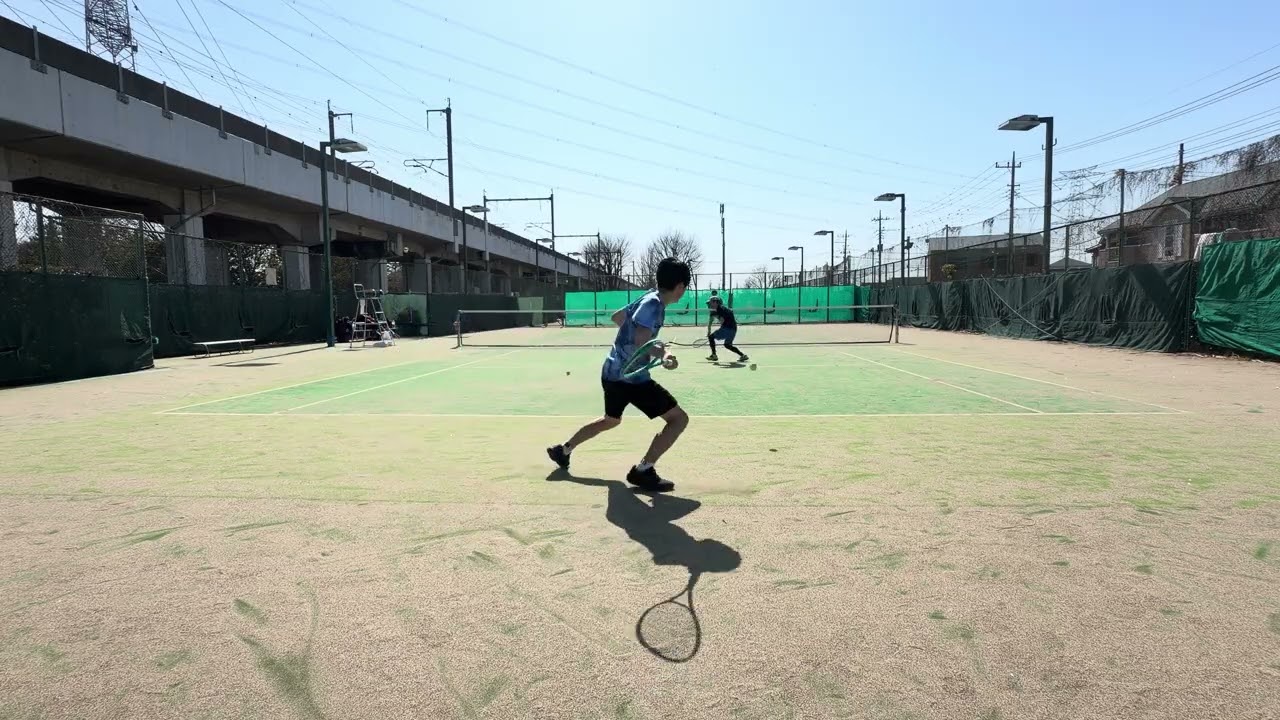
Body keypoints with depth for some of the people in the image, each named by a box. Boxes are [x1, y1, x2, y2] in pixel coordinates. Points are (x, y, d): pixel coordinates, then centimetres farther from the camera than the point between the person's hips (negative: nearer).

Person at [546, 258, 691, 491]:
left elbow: (616, 317, 27)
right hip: (630, 376, -10)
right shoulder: (653, 304, -16)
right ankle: (642, 471, -8)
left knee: (611, 420, 33)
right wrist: (664, 354, -23)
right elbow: (642, 342, -29)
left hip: (613, 372, 10)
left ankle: (563, 450, 44)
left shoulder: (648, 298, 12)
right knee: (679, 418, -8)